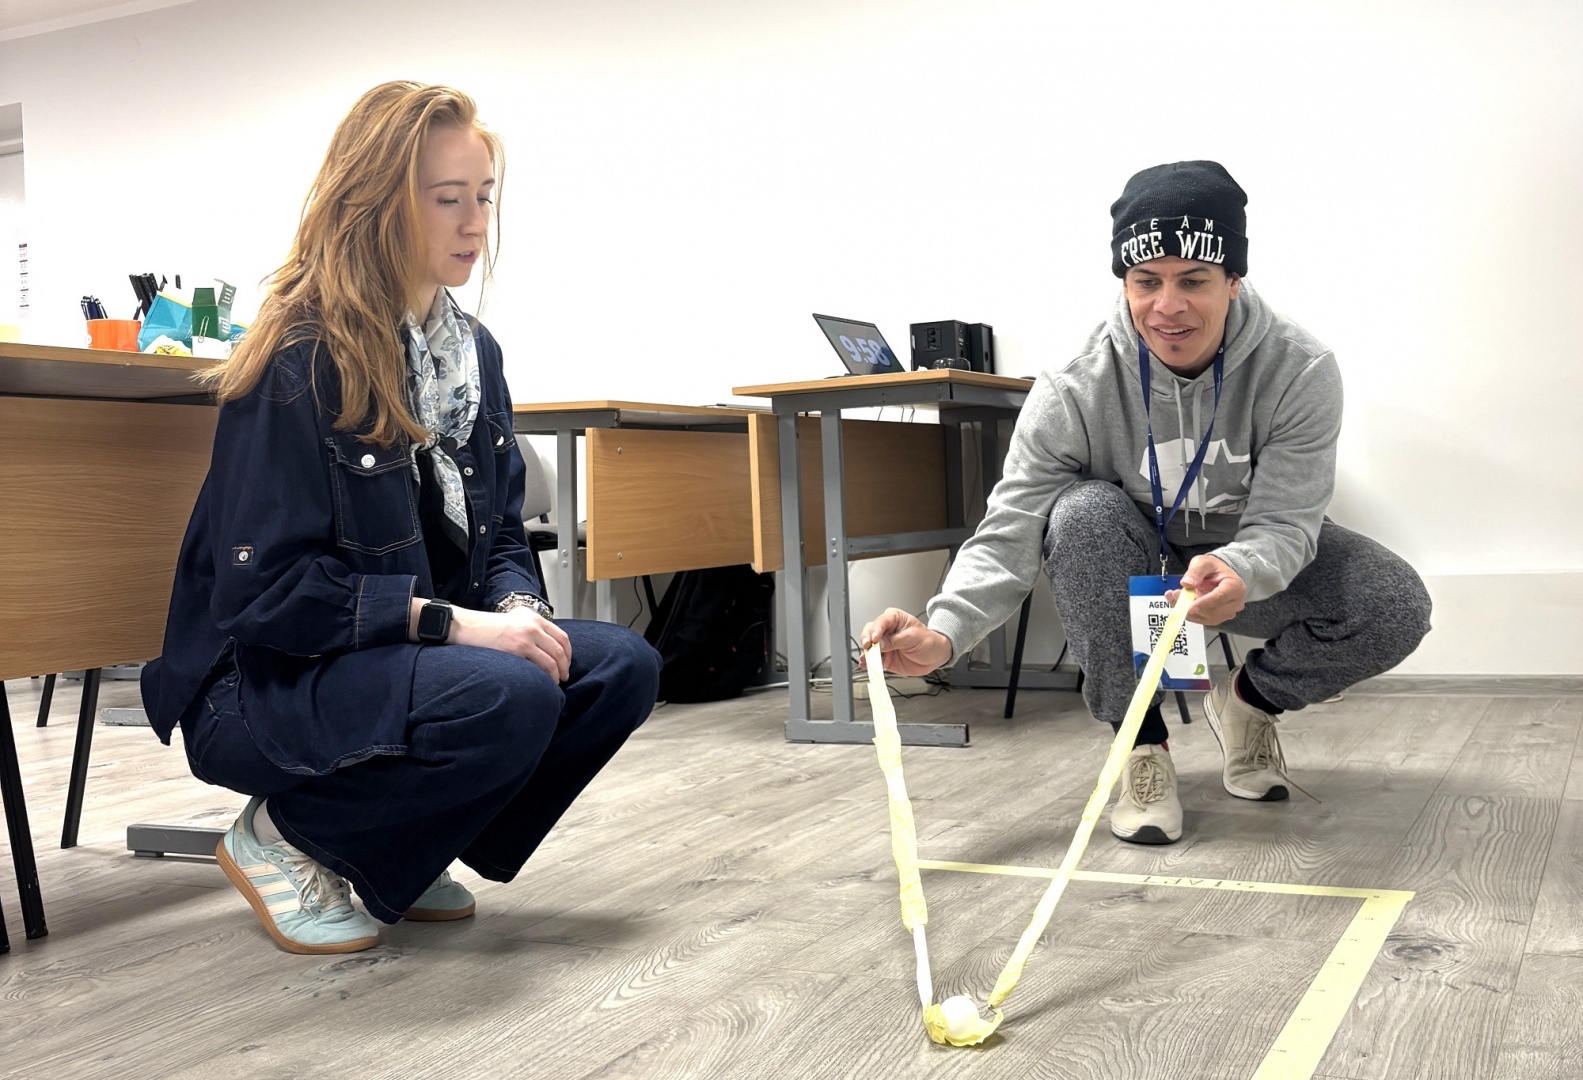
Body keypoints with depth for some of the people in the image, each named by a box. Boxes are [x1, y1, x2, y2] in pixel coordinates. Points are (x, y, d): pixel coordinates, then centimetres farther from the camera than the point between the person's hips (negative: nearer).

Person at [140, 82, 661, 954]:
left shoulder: (473, 351, 6)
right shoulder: (300, 362, -18)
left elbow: (501, 531, 11)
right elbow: (265, 588, -22)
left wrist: (518, 606, -12)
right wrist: (453, 622, -28)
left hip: (417, 652, 8)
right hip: (264, 682, -8)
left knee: (621, 669, -12)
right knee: (508, 700, -33)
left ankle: (397, 857, 6)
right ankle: (283, 838, -5)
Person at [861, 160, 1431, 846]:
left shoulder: (1299, 371, -23)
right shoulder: (1074, 391, -25)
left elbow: (1284, 525, -25)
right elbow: (1011, 532, -26)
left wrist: (1238, 573, -51)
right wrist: (943, 634, -45)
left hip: (1257, 562, 1)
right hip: (1133, 571, 0)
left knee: (1396, 611, -25)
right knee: (1083, 513, -34)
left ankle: (1249, 698, 7)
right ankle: (1142, 743, -18)